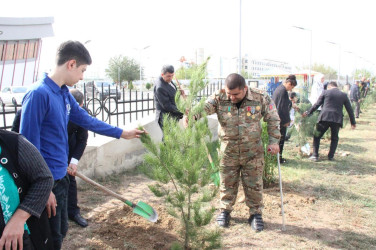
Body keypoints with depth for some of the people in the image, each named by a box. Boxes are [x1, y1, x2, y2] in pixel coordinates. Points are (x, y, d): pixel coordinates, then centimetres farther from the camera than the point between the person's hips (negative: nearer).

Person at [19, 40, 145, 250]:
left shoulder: (65, 94, 5)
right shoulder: (39, 94, -21)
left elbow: (87, 120, 17)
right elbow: (30, 144, -21)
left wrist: (122, 133, 23)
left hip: (61, 176, 9)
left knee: (61, 232, 23)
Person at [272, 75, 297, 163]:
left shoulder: (278, 88, 11)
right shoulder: (283, 91, -19)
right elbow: (283, 108, -20)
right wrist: (286, 120, -13)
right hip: (281, 120, -10)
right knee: (280, 139, 1)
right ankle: (278, 158, 9)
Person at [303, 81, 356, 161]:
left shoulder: (325, 92, 5)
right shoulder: (344, 95, 10)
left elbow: (317, 104, 6)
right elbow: (349, 109, 13)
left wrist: (308, 112, 17)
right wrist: (353, 122, 20)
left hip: (324, 118, -2)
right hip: (337, 119, 2)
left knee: (317, 136, 11)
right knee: (334, 138, 20)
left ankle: (315, 155, 6)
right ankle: (330, 156, 15)